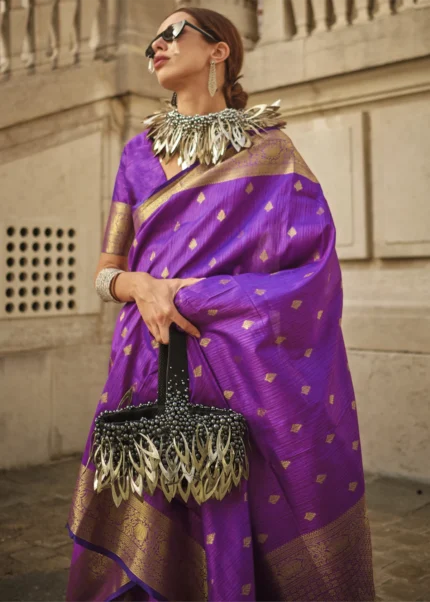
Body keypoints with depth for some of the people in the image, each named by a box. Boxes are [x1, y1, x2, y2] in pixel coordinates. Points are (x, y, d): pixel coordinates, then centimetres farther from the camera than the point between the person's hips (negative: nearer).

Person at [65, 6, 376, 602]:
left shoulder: (269, 147, 4)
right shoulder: (139, 153, 14)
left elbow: (311, 263, -6)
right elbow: (107, 271, 13)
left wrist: (186, 296, -12)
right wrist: (142, 287, -11)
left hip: (251, 375, -2)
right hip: (155, 376, 3)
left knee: (264, 533, 1)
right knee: (153, 544, 4)